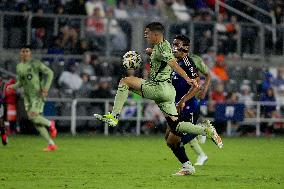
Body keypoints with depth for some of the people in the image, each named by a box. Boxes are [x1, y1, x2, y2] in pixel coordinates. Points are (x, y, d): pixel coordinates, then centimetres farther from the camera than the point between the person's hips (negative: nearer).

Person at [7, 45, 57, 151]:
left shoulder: (36, 63, -7)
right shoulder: (19, 66, 12)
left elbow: (49, 73, -7)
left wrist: (46, 88, -17)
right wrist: (13, 86, 0)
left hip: (38, 94, -6)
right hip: (27, 96, 6)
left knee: (33, 116, -22)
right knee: (36, 122, 1)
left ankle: (50, 124, 9)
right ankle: (51, 144, 7)